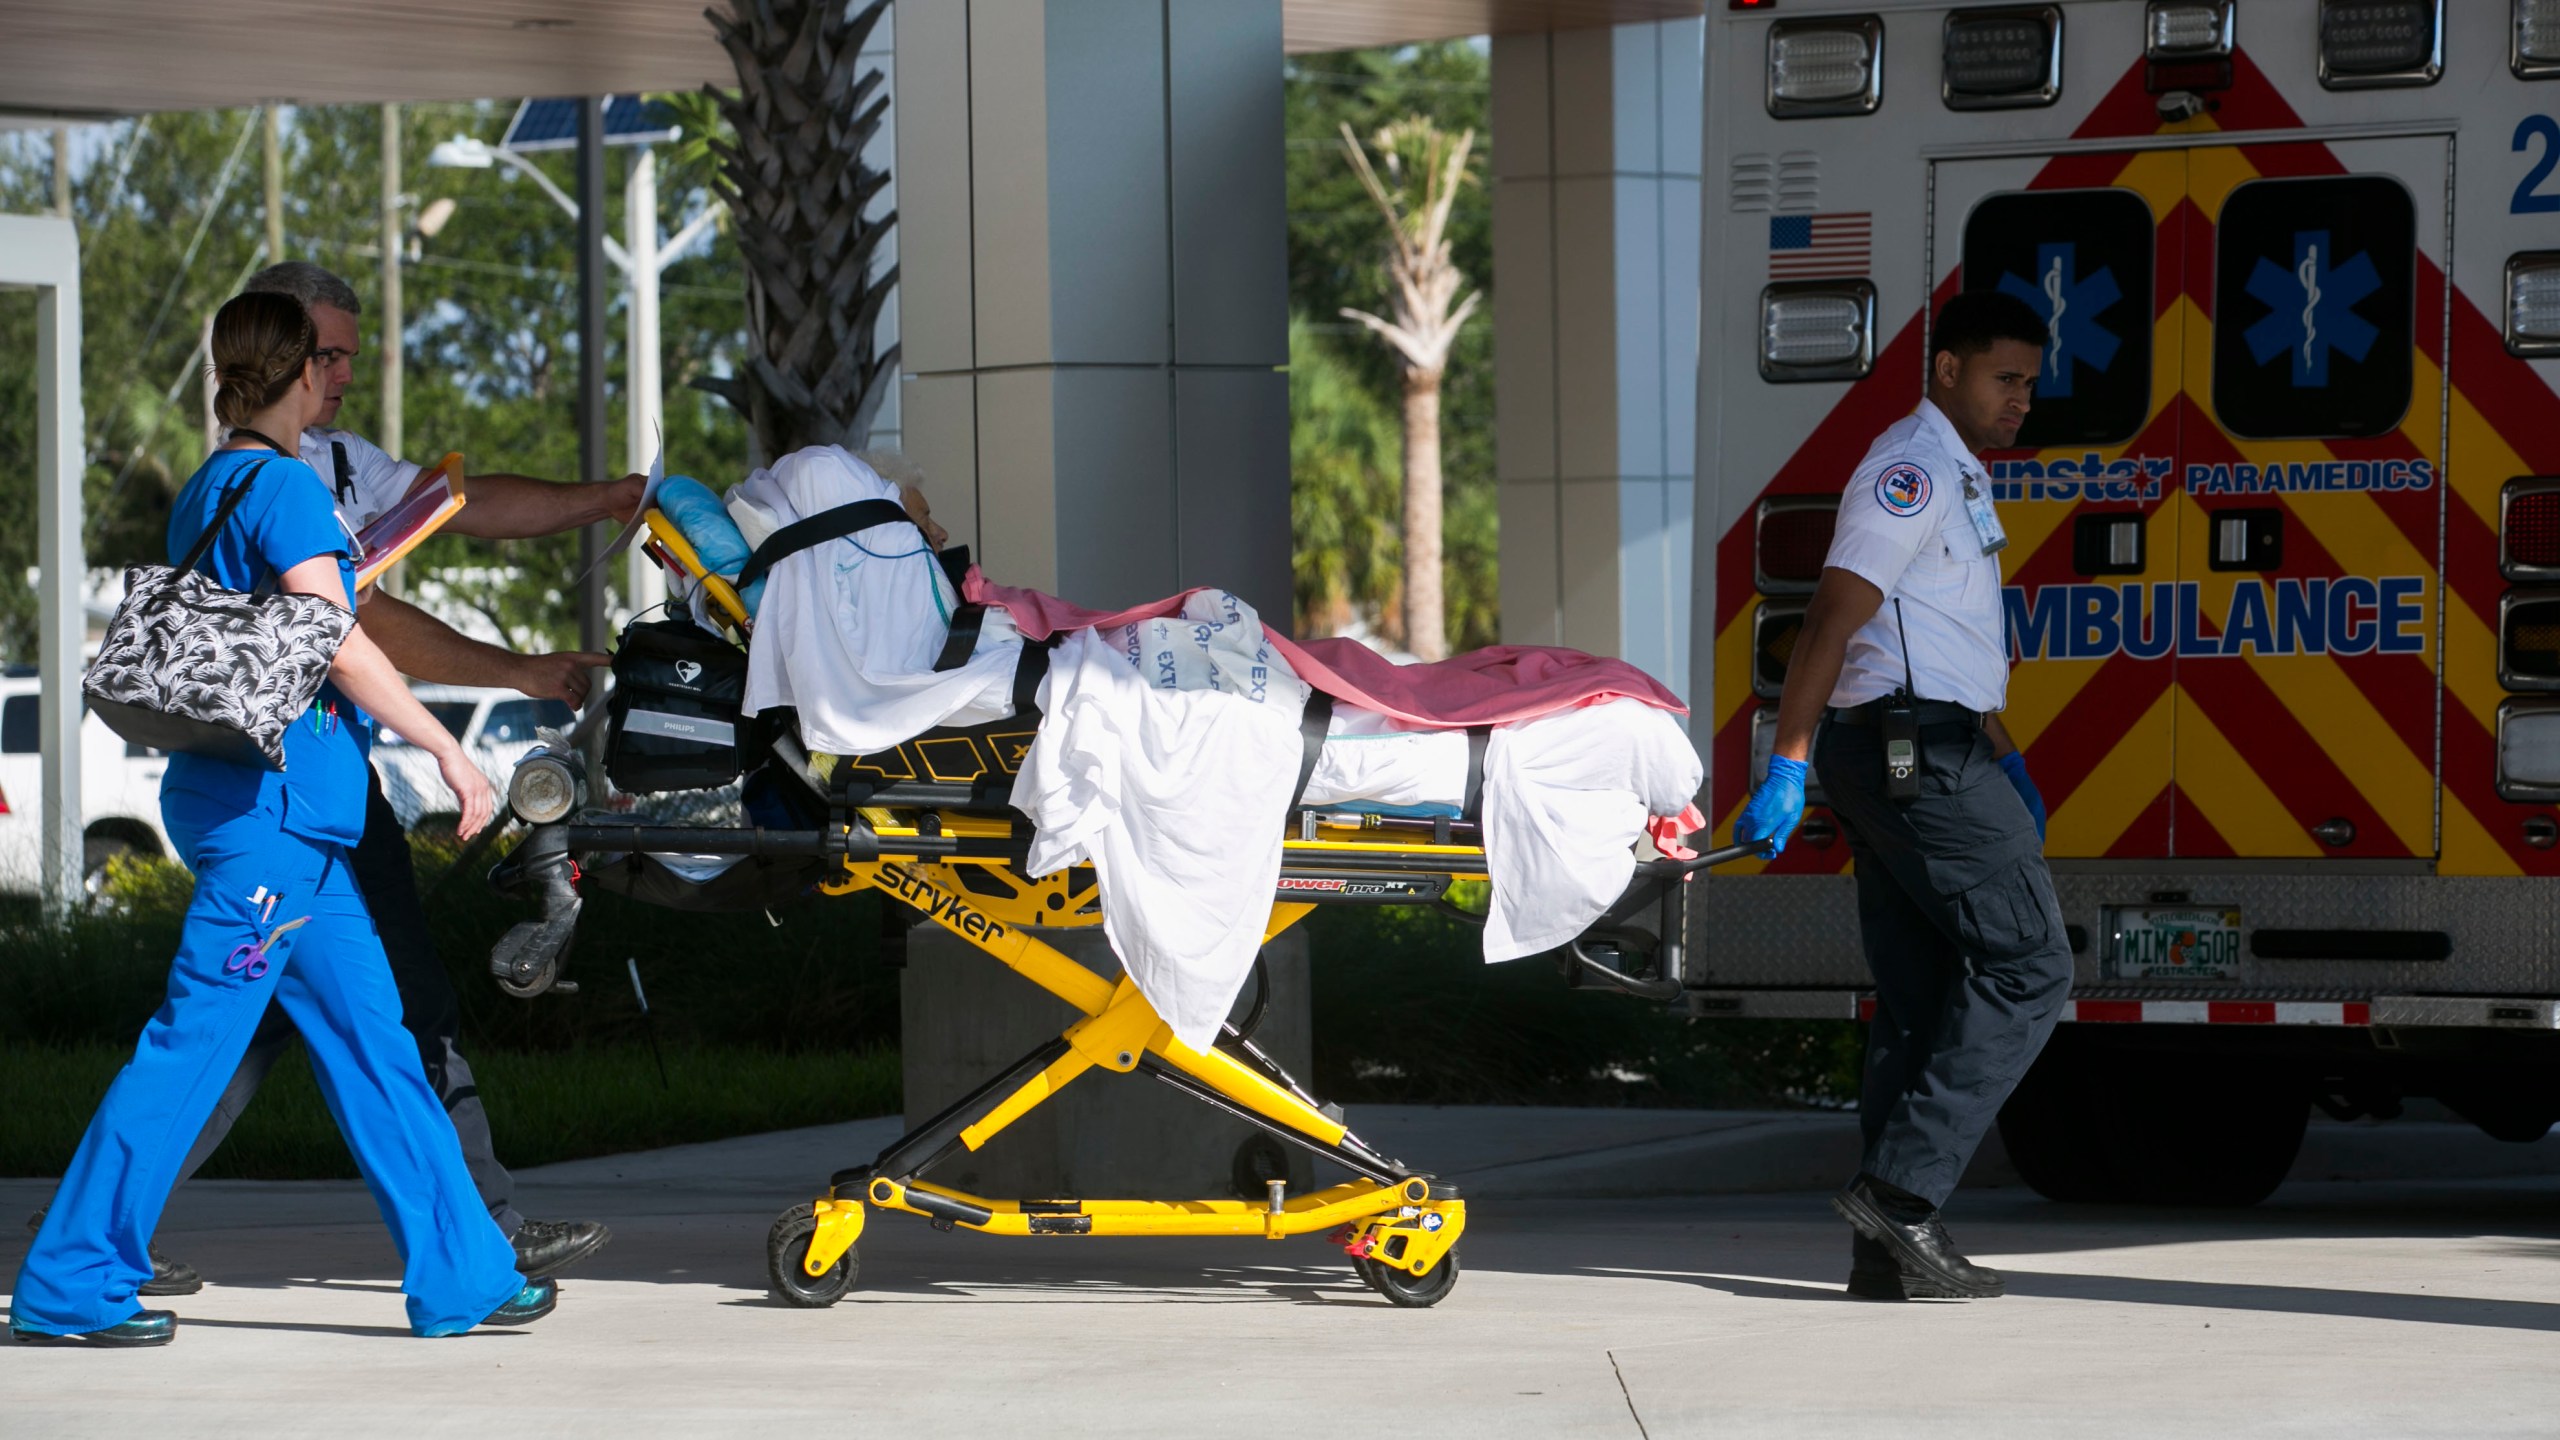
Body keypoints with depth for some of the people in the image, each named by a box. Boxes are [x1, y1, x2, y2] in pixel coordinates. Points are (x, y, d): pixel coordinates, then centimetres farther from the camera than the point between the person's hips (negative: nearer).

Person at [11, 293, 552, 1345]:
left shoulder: (208, 489, 17)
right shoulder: (279, 484, -11)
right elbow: (339, 645, -16)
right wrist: (445, 748, -12)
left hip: (285, 817, 10)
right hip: (267, 805, -10)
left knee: (373, 1045, 8)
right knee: (195, 1042, -6)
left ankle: (462, 1275, 9)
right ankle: (68, 1286, -2)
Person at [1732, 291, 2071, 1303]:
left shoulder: (1956, 477, 22)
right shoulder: (1912, 468, -10)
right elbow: (1833, 620, -17)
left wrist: (2005, 762, 26)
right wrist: (1789, 765, -22)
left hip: (1907, 755, 10)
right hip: (1916, 748, -10)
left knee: (1921, 998, 8)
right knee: (2027, 963, -11)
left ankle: (1889, 1247, 7)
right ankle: (1900, 1188, -14)